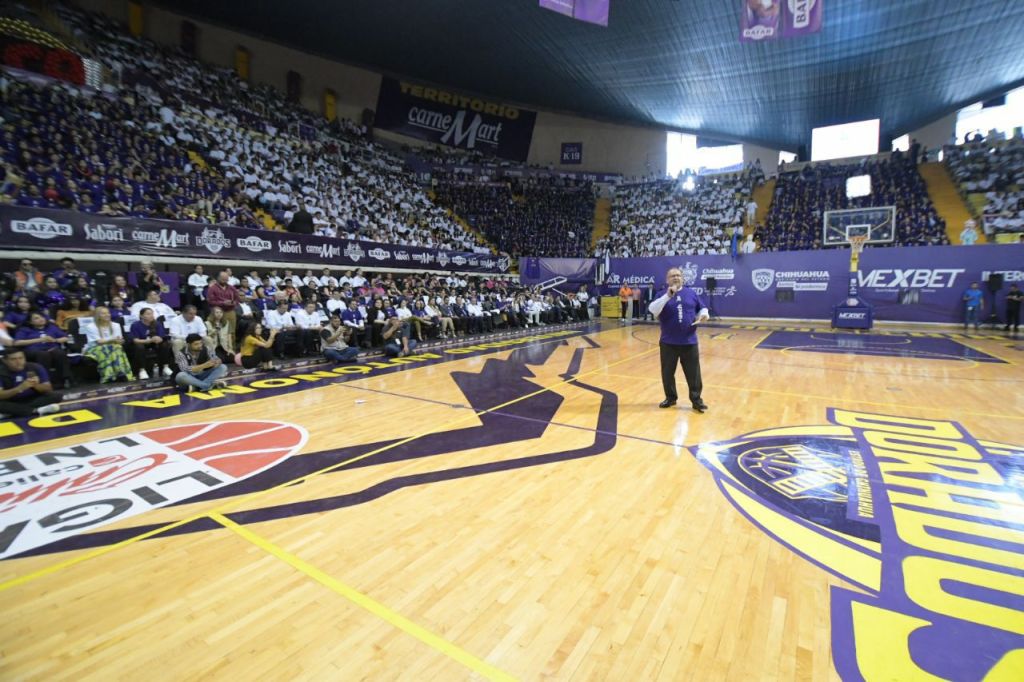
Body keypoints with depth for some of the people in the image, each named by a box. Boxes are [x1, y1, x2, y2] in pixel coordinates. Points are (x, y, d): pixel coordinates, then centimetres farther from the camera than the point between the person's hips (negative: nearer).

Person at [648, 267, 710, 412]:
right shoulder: (663, 295, 0)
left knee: (693, 373, 4)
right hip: (669, 342, -1)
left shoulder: (691, 293, 8)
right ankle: (670, 398, 25)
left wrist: (704, 314, -6)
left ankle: (696, 400, 15)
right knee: (667, 372, 9)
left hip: (689, 341, 1)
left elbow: (702, 308, 17)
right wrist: (668, 295, -25)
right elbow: (653, 310, -18)